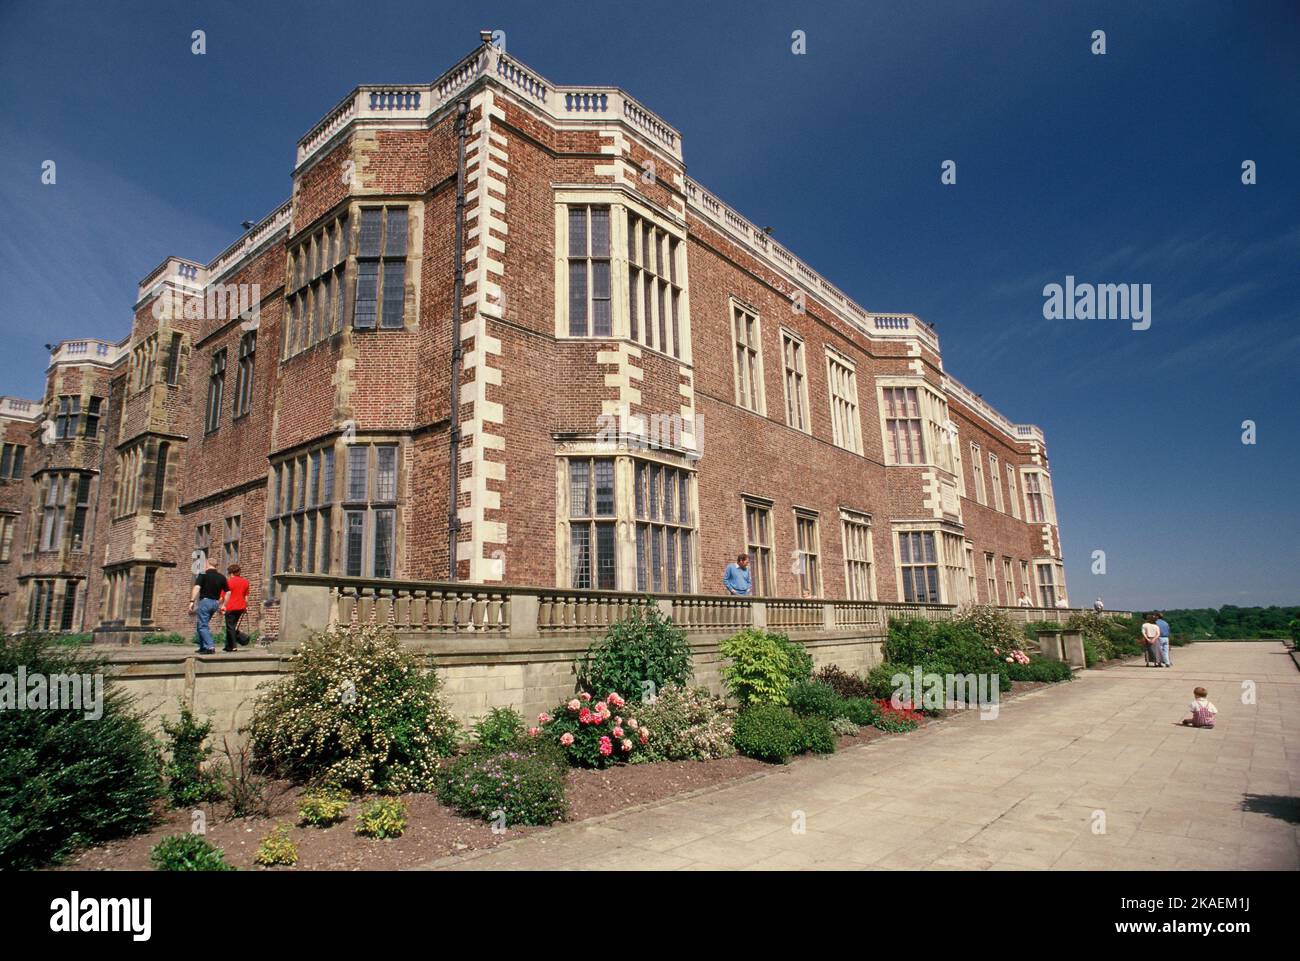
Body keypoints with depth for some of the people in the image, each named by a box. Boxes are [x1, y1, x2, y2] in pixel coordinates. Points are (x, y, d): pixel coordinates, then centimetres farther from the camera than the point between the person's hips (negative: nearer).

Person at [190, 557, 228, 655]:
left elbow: (197, 588, -20)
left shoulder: (203, 575, -6)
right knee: (203, 624, 21)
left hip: (205, 601, -6)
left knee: (202, 626, -3)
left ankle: (210, 647, -16)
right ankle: (203, 646, 21)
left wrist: (192, 601, -23)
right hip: (215, 603, 6)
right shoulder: (221, 577, 10)